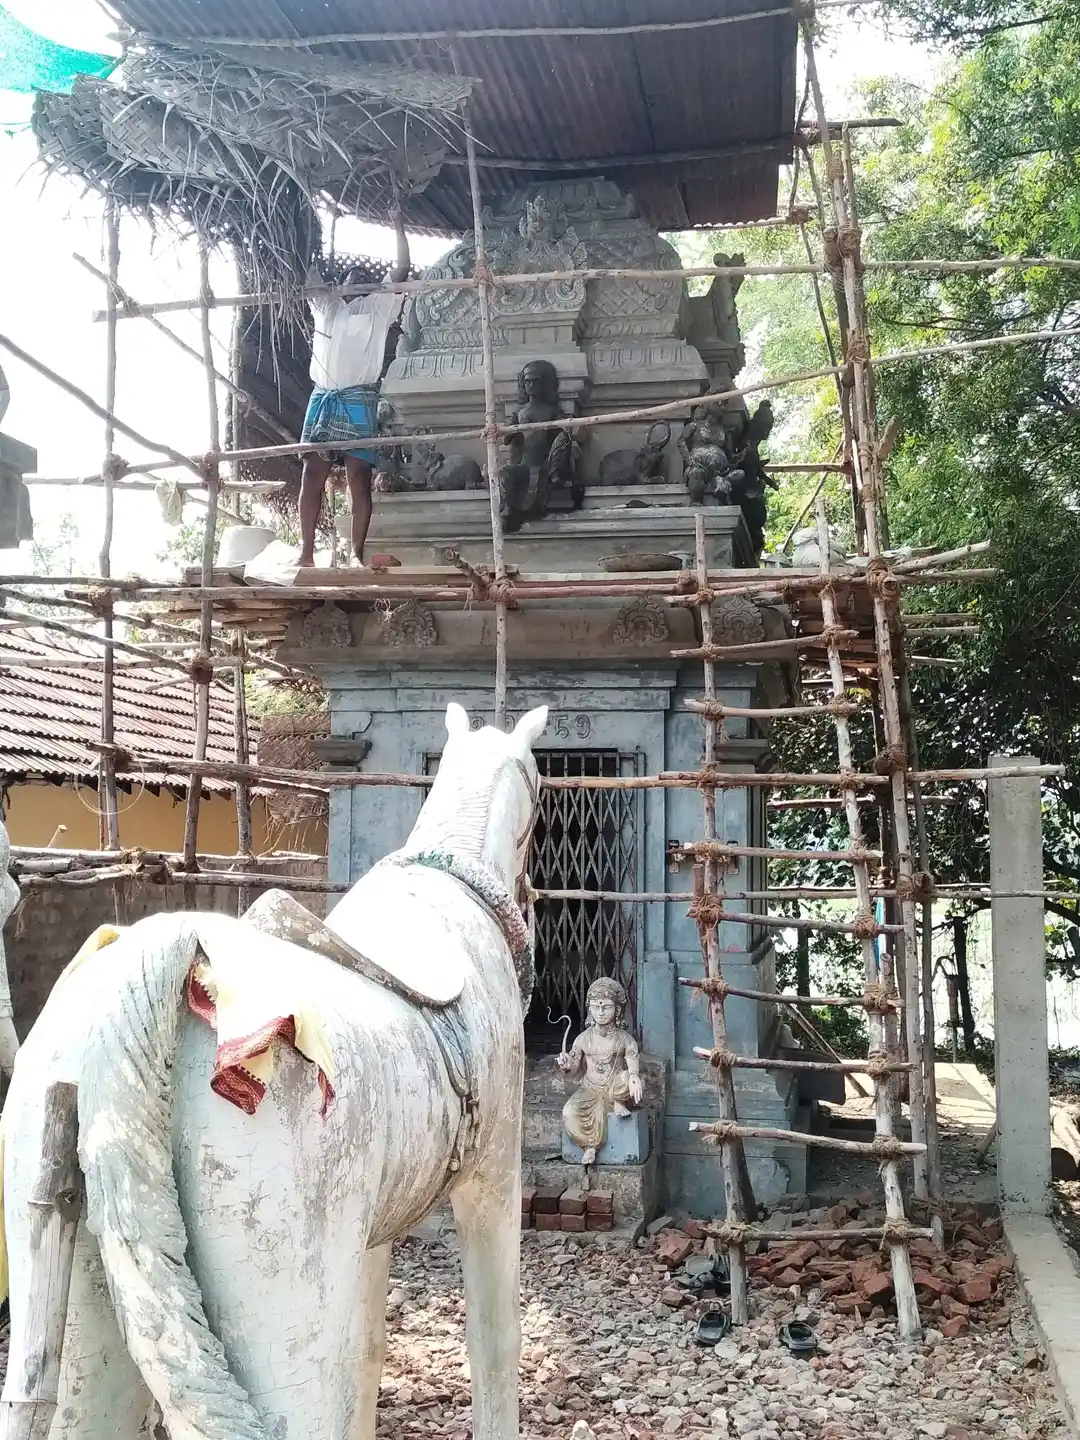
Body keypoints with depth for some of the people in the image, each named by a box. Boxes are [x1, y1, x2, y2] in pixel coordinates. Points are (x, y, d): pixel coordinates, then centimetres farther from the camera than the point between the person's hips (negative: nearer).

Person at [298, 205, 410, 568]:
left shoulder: (378, 307, 14)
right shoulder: (326, 306, 23)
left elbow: (401, 270, 6)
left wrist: (399, 226, 4)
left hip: (359, 401, -3)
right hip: (322, 399, 3)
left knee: (359, 478, -5)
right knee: (312, 475, -3)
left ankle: (357, 555, -5)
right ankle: (306, 552, -2)